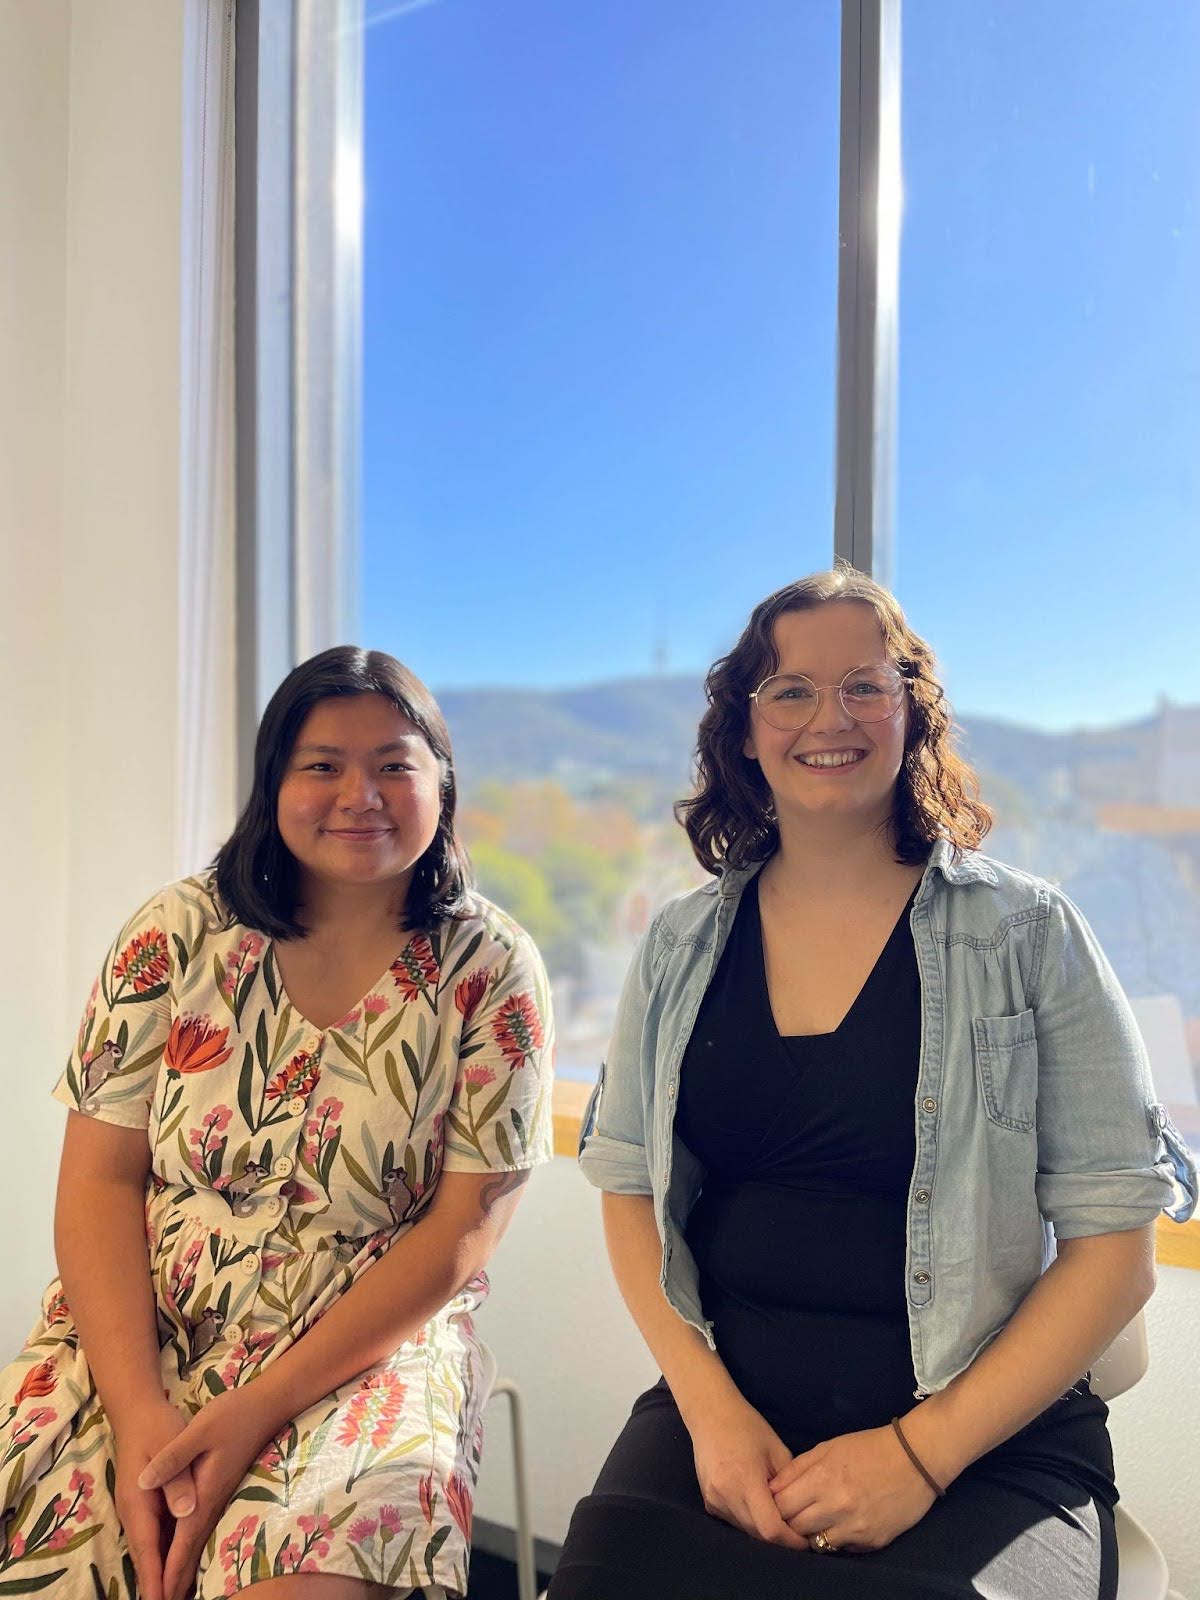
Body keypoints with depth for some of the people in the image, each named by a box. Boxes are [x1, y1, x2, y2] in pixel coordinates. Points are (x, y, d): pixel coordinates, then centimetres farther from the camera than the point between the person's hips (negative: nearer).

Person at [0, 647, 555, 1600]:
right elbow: (100, 1179, -1)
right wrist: (138, 1410, -14)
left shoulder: (491, 972, -4)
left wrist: (259, 1408, -15)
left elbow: (463, 1228, -6)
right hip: (135, 1336, 2)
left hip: (374, 1344, -2)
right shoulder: (178, 934, 0)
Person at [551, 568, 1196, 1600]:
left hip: (987, 1440, -2)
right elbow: (631, 1188, 10)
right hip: (720, 1407, 3)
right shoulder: (683, 946, 8)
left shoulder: (1026, 935, -2)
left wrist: (923, 1452, -12)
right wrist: (711, 1407, -6)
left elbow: (1115, 1248, -3)